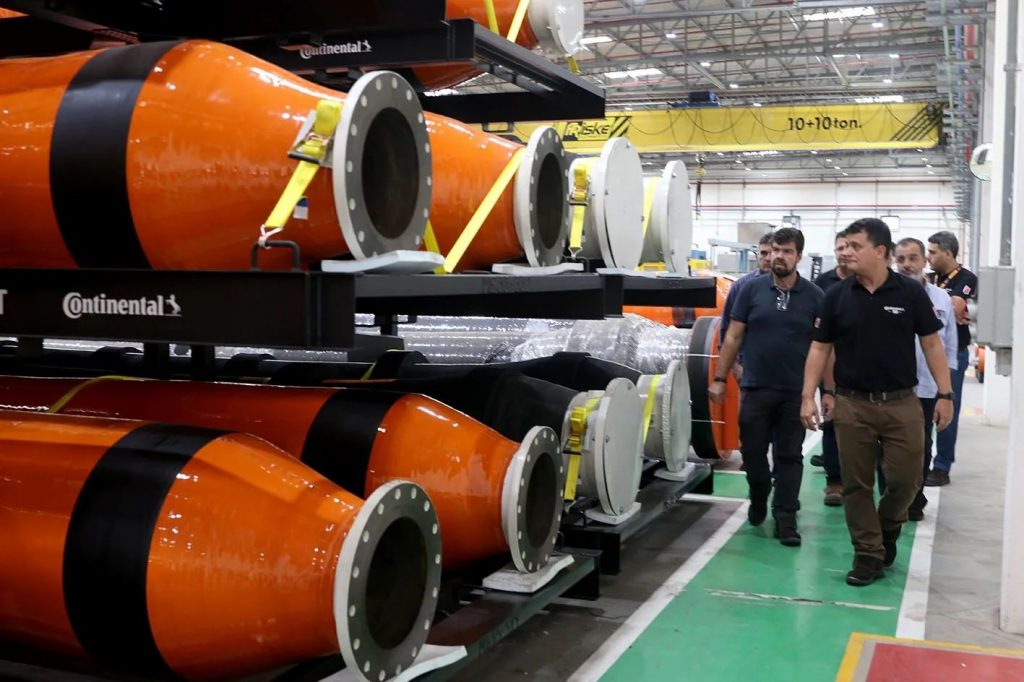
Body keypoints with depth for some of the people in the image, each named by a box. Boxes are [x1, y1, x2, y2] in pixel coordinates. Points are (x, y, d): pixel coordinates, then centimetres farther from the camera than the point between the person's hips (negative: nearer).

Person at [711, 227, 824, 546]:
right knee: (752, 451, 9)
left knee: (789, 456, 6)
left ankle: (785, 518, 14)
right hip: (755, 387, 1)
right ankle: (759, 497, 35)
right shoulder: (752, 288, 0)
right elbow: (734, 336, 3)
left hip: (795, 391, 0)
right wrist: (719, 378, 0)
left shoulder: (814, 296, 0)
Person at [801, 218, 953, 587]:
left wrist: (945, 394, -3)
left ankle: (888, 527, 32)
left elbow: (931, 344, 1)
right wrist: (809, 396, -3)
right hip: (852, 404, 1)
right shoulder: (837, 295, 0)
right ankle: (868, 554, 18)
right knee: (856, 485, 5)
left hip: (901, 403, -1)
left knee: (905, 480, 2)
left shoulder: (911, 292, -3)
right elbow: (820, 348, 4)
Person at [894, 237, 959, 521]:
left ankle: (915, 501, 27)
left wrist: (947, 385, 6)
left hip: (927, 387, 3)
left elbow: (949, 344, 9)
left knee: (921, 446, 13)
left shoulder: (941, 298, 4)